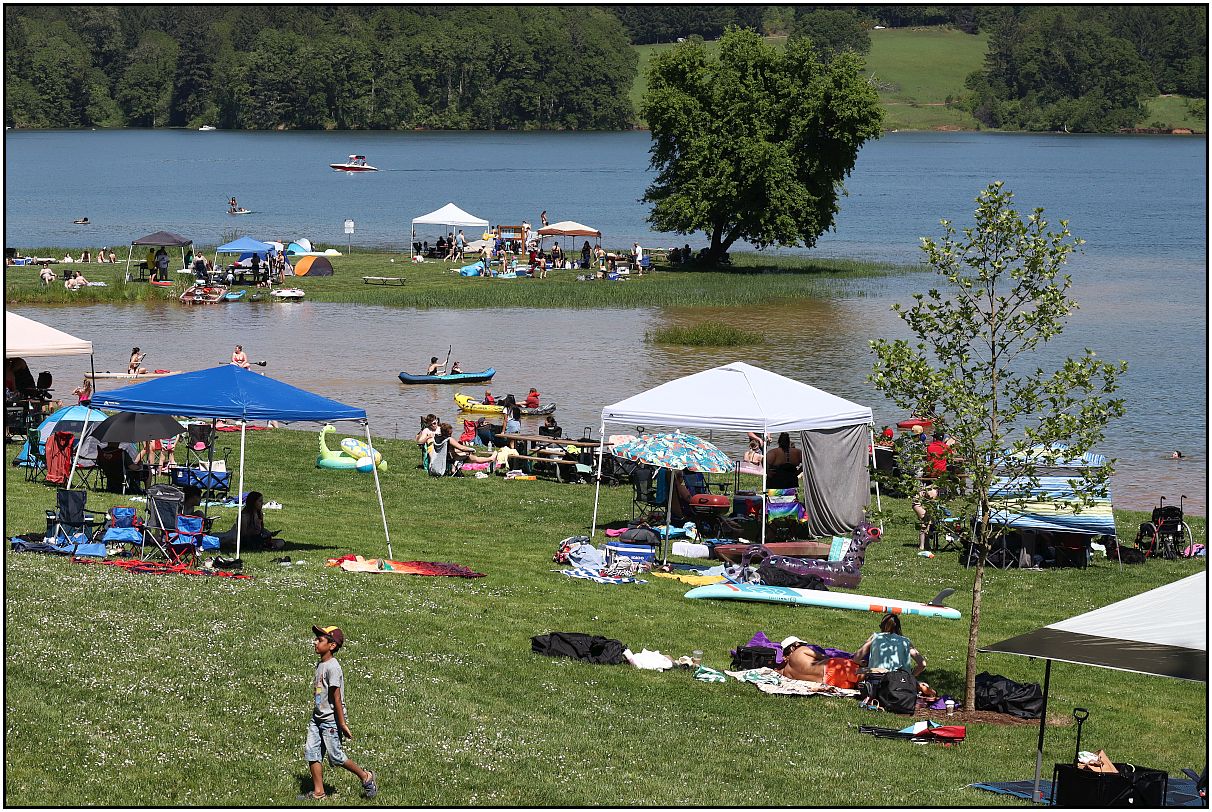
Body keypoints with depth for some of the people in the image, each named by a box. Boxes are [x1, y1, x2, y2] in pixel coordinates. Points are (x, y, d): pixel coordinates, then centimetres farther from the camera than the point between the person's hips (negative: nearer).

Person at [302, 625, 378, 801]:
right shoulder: (320, 665, 8)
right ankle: (318, 793, 8)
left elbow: (337, 698, -20)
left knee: (335, 757, -2)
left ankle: (366, 777, 17)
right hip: (317, 718, 9)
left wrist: (342, 724, -19)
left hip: (331, 720, -9)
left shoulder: (332, 667, -19)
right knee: (311, 752, 3)